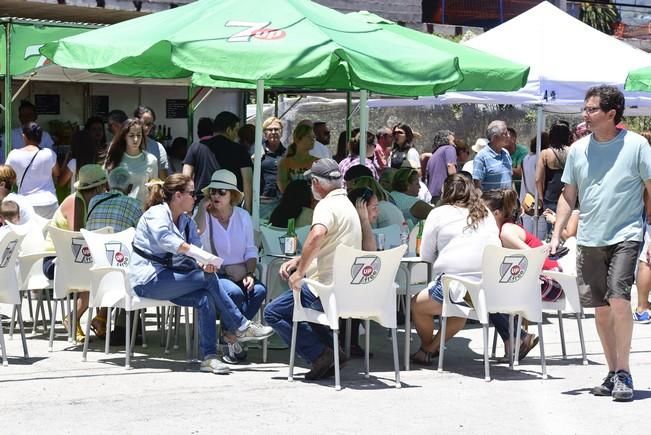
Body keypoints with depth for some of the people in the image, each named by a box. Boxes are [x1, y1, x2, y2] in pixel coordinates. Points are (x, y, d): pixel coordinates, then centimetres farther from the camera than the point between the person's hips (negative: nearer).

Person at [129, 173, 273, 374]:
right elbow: (165, 239, -30)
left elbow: (196, 256, 5)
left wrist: (204, 265, -21)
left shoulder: (186, 221, 17)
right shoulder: (156, 214, -8)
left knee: (206, 299, -23)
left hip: (168, 279, 7)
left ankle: (209, 357, -26)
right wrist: (204, 257, -38)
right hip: (148, 280, -7)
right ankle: (240, 327, -13)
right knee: (208, 279, -22)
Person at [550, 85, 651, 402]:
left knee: (618, 298, -19)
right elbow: (568, 195, 14)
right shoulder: (578, 149, 7)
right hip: (589, 239, 5)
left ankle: (623, 372, -11)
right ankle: (613, 372, 19)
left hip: (625, 235, -4)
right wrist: (556, 234, 5)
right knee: (600, 308, 8)